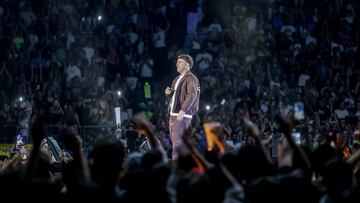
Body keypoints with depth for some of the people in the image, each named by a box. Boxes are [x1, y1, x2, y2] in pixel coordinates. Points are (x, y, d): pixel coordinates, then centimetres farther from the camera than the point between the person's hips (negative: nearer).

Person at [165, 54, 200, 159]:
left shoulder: (191, 79, -9)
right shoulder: (178, 79, 20)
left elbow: (192, 95, -22)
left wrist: (183, 110, -31)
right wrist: (169, 92, 6)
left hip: (183, 115, -9)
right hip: (173, 114, 9)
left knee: (178, 141, -14)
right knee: (174, 139, 10)